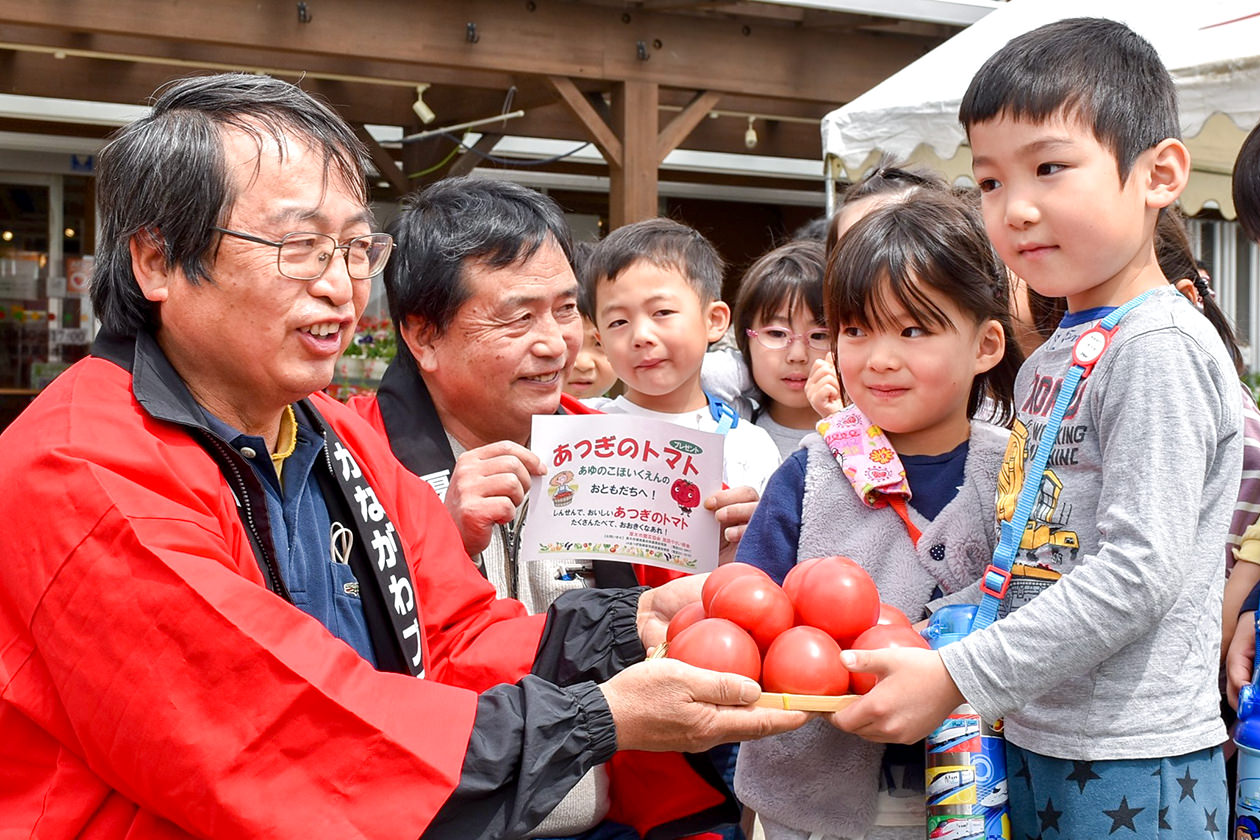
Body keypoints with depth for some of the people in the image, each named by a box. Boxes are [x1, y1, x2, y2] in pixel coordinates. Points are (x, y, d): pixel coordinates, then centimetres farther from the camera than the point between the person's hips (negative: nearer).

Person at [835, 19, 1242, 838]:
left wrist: (955, 676, -21)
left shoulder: (1159, 347, -16)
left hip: (1131, 772, -8)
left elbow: (1136, 571, -22)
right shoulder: (1049, 360, 9)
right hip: (1034, 744, 8)